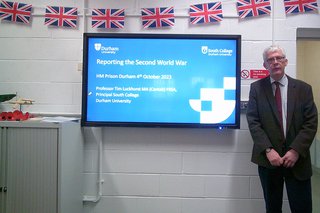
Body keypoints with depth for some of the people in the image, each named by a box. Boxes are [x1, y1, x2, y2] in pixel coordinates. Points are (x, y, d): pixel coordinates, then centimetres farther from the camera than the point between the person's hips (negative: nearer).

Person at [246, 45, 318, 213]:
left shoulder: (303, 88, 4)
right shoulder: (256, 88, 2)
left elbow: (311, 123, -2)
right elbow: (253, 122, -5)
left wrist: (296, 150, -13)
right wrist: (268, 150, -14)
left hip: (297, 158, 0)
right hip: (268, 158, 0)